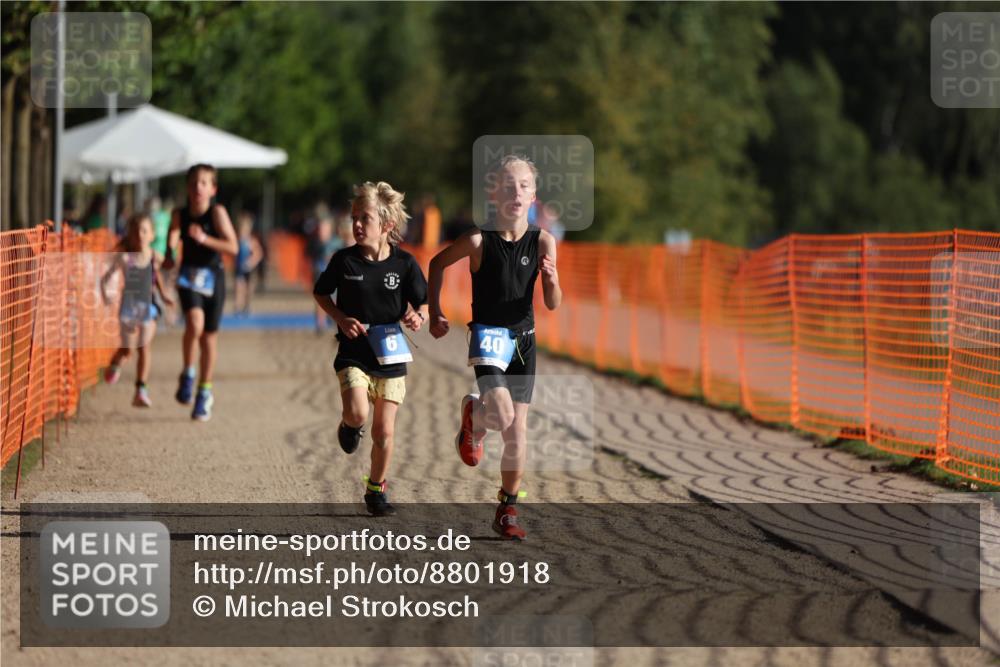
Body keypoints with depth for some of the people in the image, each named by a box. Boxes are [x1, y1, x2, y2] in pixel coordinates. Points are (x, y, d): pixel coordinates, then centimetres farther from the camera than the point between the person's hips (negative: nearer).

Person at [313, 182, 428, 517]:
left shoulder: (404, 263, -6)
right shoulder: (344, 260, -6)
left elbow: (422, 303, 4)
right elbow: (320, 293, 9)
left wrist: (418, 316, -19)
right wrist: (341, 318, -8)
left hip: (390, 356, 1)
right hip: (353, 354, -1)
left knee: (384, 432, 4)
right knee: (358, 413, -24)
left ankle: (376, 489, 25)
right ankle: (349, 424, 13)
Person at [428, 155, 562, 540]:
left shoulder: (543, 242, -5)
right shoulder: (478, 241, -12)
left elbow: (552, 305, -4)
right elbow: (437, 264, 7)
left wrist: (552, 283, -25)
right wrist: (435, 313, 6)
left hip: (523, 339, 3)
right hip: (488, 335, -3)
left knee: (518, 429, 5)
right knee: (502, 416, -22)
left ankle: (507, 510, 19)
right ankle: (473, 416, 15)